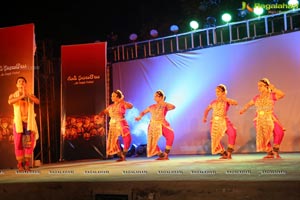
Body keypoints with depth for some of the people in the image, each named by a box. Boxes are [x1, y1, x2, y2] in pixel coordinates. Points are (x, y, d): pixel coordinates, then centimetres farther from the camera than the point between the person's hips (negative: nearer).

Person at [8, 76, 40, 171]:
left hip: (29, 122, 1)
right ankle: (20, 164, 5)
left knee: (29, 143, -4)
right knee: (19, 144, -4)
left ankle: (27, 164, 5)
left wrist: (27, 94, -25)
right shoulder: (13, 95, 6)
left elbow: (38, 101, -13)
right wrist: (22, 96, -28)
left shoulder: (31, 95, 10)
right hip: (19, 122, -1)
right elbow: (10, 102, -19)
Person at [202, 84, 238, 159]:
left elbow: (235, 103, -18)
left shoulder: (227, 101, 1)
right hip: (215, 122, 4)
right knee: (215, 140, 2)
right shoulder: (213, 102, 11)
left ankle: (229, 153, -22)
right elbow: (207, 109, 24)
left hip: (224, 121, -4)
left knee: (232, 132, -30)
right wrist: (205, 117, 11)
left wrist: (226, 99, -25)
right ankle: (224, 154, 21)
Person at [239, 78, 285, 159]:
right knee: (263, 136, -1)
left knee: (279, 131, -24)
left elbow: (282, 94, -16)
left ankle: (275, 150, -9)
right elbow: (249, 104, 22)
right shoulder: (257, 97, 10)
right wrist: (243, 110, 9)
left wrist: (273, 89, -15)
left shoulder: (272, 95, -2)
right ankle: (270, 153, 13)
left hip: (270, 118, -4)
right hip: (260, 119, 4)